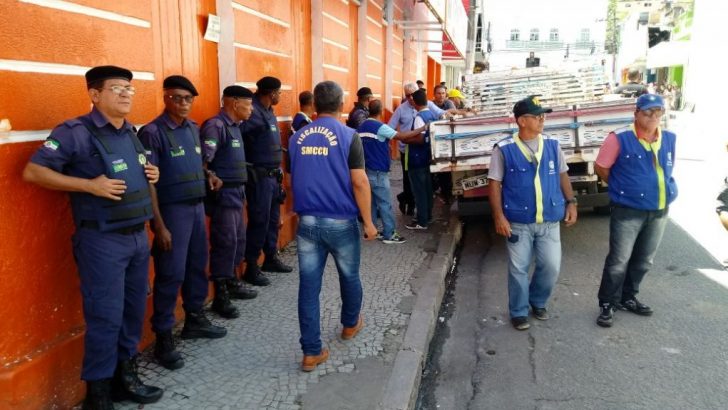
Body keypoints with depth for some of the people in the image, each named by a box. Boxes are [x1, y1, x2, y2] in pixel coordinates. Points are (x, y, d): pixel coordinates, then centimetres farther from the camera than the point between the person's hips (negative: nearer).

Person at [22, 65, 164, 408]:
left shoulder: (132, 132, 12)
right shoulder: (76, 132, -12)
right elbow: (33, 172, -15)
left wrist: (152, 174, 5)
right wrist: (89, 185, -20)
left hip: (138, 236, 7)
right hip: (102, 241, -7)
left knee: (134, 311, 14)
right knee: (105, 316, -1)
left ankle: (125, 377, 30)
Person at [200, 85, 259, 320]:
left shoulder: (234, 127, 14)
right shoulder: (215, 126, -16)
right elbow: (202, 160, -26)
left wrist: (240, 190, 12)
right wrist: (212, 180, -22)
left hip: (237, 192, 10)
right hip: (223, 194, -10)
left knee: (238, 240, 17)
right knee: (225, 243, -6)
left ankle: (231, 284, 31)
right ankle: (220, 297, 2)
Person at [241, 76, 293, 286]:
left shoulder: (268, 112, 12)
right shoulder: (254, 114, -18)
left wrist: (277, 172, 10)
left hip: (272, 175, 9)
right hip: (259, 177, -9)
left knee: (273, 219, 17)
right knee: (259, 221, -3)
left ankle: (271, 259, 31)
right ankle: (251, 267, 8)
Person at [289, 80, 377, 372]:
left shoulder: (298, 137, 5)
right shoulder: (348, 136, -9)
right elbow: (359, 182, -13)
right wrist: (368, 221, -6)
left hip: (307, 221, 3)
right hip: (341, 222, -3)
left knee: (309, 285, 5)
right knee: (349, 276, 21)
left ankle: (311, 352, 7)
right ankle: (350, 324, 43)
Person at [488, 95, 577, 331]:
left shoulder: (552, 145, 3)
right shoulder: (504, 149, -9)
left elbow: (562, 175, 13)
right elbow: (495, 184, -6)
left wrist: (571, 202, 6)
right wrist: (499, 216, -11)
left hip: (550, 220, 3)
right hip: (519, 221, -3)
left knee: (551, 266, 8)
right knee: (518, 269, 6)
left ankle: (538, 302, 34)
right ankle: (519, 312, 24)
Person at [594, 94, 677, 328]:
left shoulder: (669, 139, 5)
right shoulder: (620, 139, -12)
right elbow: (601, 168, -5)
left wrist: (664, 191, 10)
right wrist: (622, 188, 4)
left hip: (659, 211, 6)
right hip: (628, 211, -6)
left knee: (643, 261, 16)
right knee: (619, 260, -2)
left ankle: (628, 298, 32)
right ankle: (608, 304, 11)